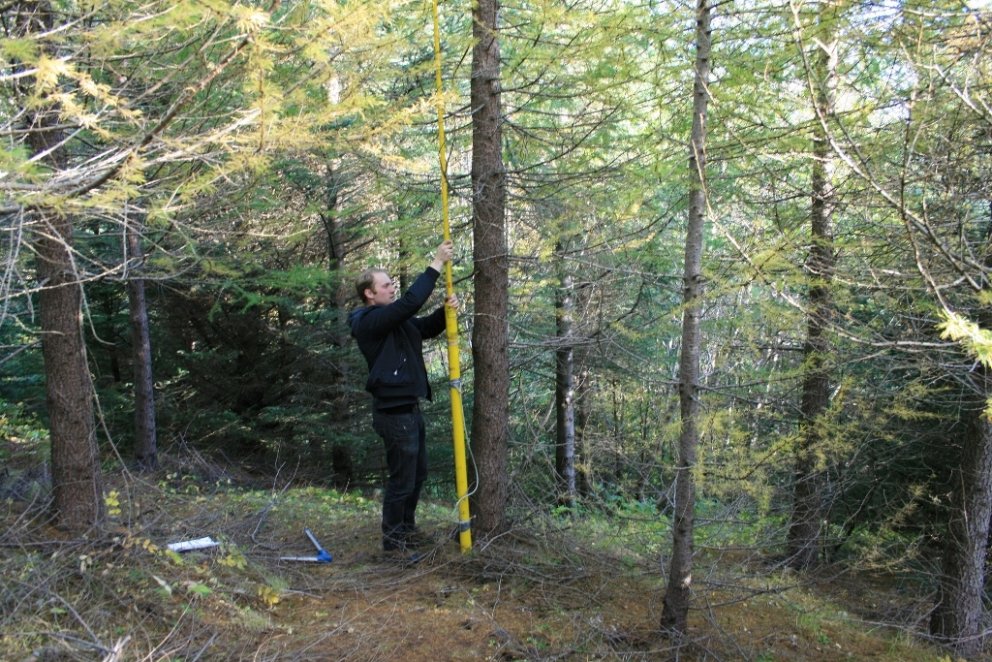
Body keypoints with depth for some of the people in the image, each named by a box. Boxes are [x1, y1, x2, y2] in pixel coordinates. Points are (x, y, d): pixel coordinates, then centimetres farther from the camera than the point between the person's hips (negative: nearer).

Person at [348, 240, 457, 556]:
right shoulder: (369, 321, -16)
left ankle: (406, 529, 35)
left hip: (410, 407, 10)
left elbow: (427, 327, 19)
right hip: (394, 412, -10)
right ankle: (392, 541, 11)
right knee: (402, 479, -2)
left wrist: (446, 310, -3)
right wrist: (436, 264, -22)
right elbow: (410, 302, -27)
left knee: (418, 473, 20)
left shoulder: (394, 319, 13)